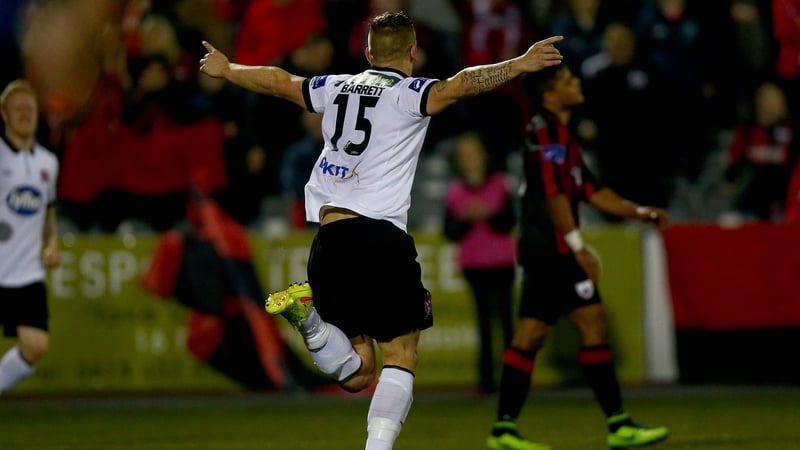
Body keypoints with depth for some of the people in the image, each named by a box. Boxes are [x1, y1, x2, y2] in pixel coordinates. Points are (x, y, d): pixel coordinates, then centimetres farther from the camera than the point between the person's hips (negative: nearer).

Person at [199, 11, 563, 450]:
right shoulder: (408, 94, -1)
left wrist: (226, 69, 46)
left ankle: (308, 314, -15)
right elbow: (460, 84, -18)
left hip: (329, 239, 6)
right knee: (400, 359, 2)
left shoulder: (335, 88, 16)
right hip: (381, 237, -6)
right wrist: (520, 64, -23)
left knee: (355, 375, 10)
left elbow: (276, 81, 30)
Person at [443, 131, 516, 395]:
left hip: (501, 263, -1)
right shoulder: (454, 192, 4)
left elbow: (508, 224, -3)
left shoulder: (500, 185, 1)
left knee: (505, 317, -6)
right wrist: (466, 218, -15)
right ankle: (486, 378, -3)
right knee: (483, 320, -1)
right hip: (473, 264, 1)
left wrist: (489, 215, -20)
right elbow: (451, 233, 2)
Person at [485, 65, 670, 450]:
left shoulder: (560, 134, 21)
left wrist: (641, 213, 19)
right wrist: (578, 247, -22)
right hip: (551, 248, -10)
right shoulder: (547, 131, -11)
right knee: (593, 324, -10)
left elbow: (590, 190, 25)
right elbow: (553, 193, -20)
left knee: (530, 337, 7)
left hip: (543, 250, 10)